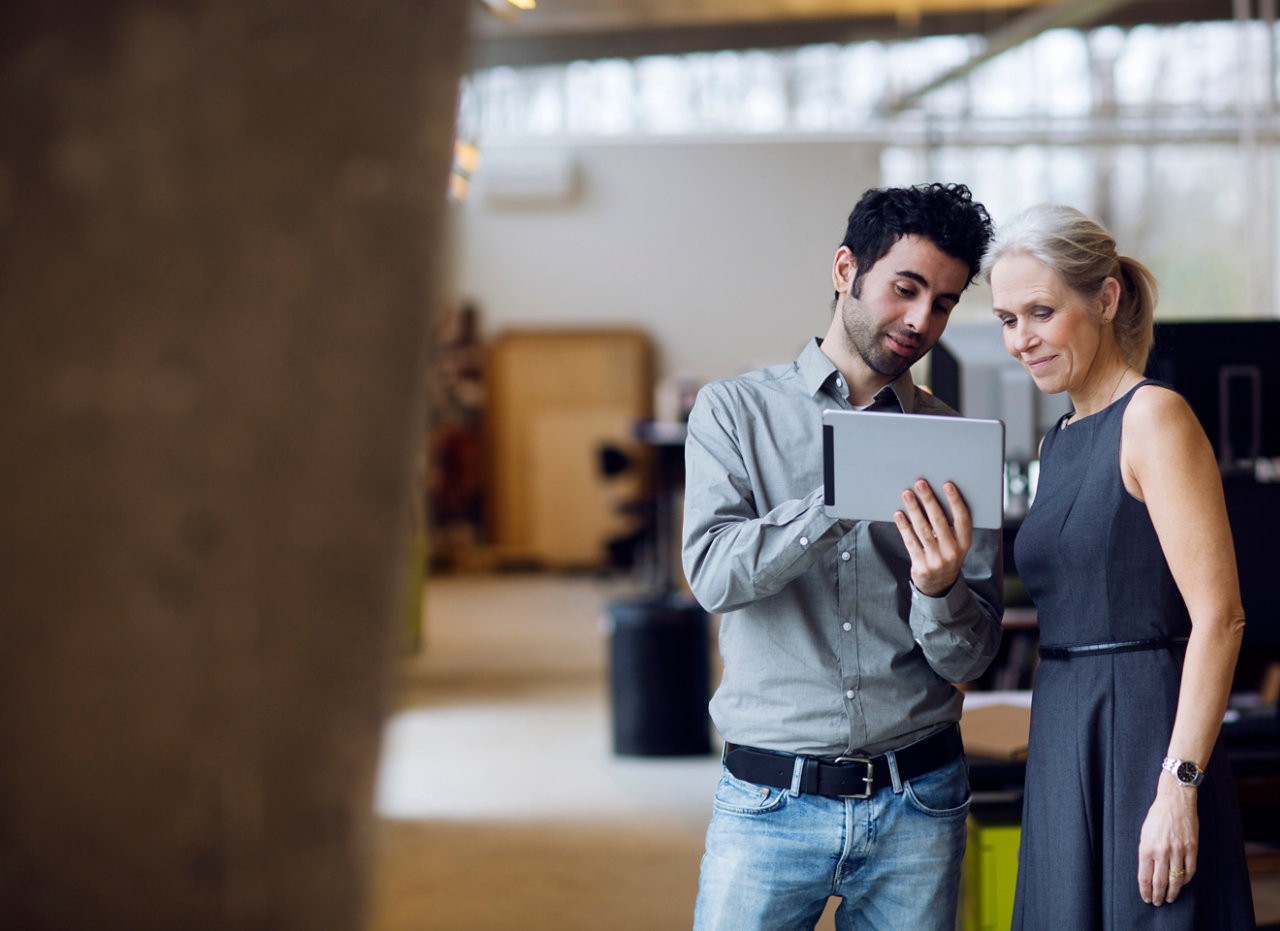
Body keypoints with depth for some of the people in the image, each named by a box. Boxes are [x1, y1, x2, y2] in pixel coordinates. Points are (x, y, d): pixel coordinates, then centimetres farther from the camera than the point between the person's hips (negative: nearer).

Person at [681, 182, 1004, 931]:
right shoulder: (736, 411, 3)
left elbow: (971, 657, 1)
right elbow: (714, 574, -13)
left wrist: (940, 588, -20)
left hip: (916, 804, 2)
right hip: (771, 800, -1)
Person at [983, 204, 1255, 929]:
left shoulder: (1153, 416, -9)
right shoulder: (1059, 442, 16)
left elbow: (1219, 617, -16)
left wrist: (1179, 787, -21)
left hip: (1143, 739, -8)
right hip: (1063, 750, 8)